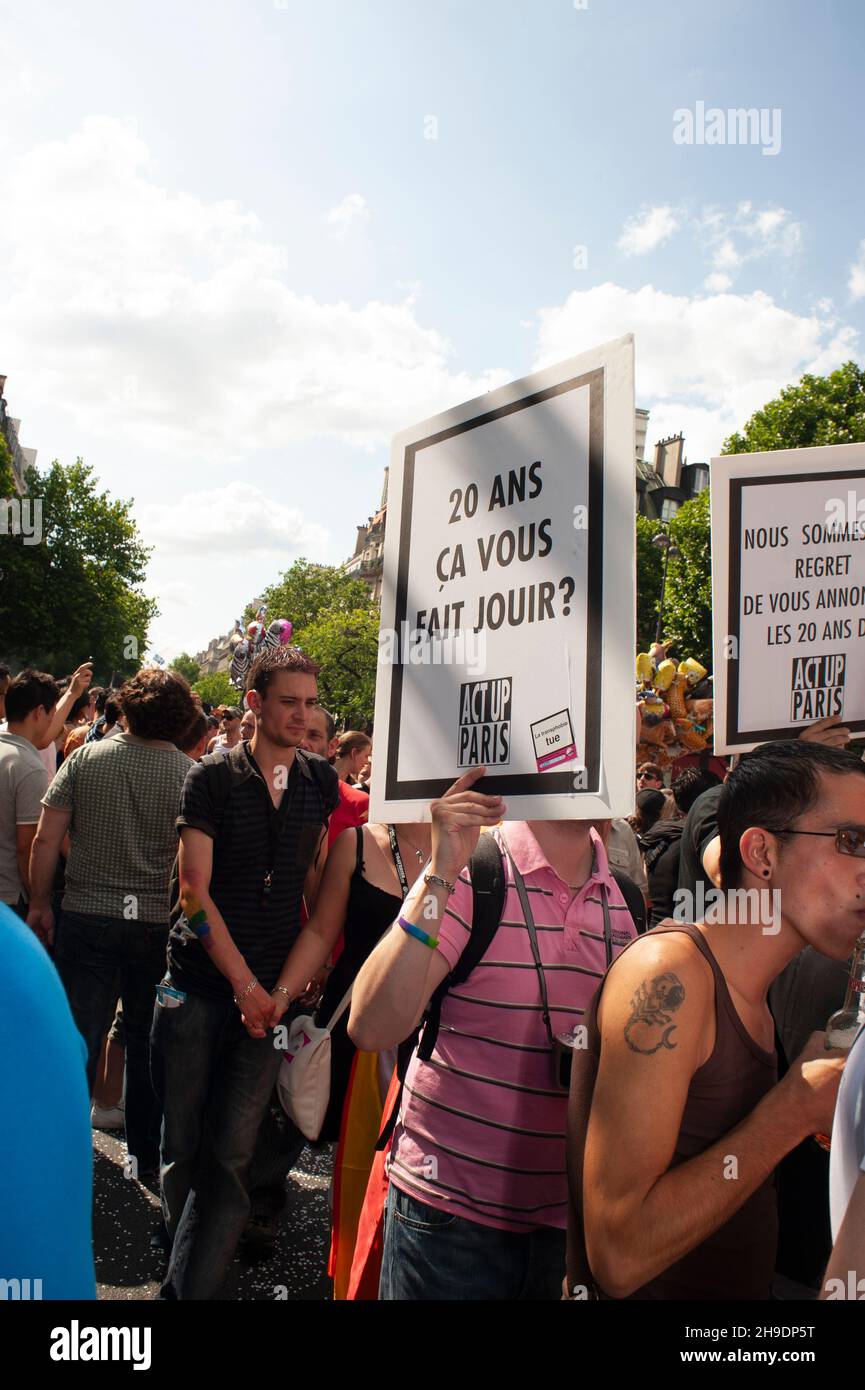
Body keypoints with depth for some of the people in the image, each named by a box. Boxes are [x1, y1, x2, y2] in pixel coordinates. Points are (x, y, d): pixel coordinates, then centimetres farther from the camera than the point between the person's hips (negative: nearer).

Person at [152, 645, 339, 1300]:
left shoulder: (322, 781, 7)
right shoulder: (212, 777, -2)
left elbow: (322, 888, 10)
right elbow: (194, 890, -6)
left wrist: (286, 986, 2)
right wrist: (246, 984, -9)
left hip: (269, 993, 1)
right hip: (199, 986, -1)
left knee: (232, 1151, -3)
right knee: (183, 1144, 8)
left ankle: (192, 1284, 8)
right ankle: (188, 1265, 29)